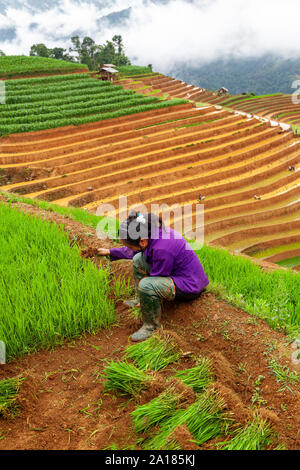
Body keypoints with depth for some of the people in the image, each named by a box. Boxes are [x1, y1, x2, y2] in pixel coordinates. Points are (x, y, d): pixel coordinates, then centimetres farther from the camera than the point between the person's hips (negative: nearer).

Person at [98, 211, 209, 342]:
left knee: (145, 286, -32)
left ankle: (152, 326, -9)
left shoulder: (162, 250, -34)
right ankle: (142, 300, 17)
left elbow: (157, 280, -20)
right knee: (138, 259, 12)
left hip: (188, 286, -10)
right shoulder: (152, 230, -6)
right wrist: (110, 252, 21)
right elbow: (135, 251, 15)